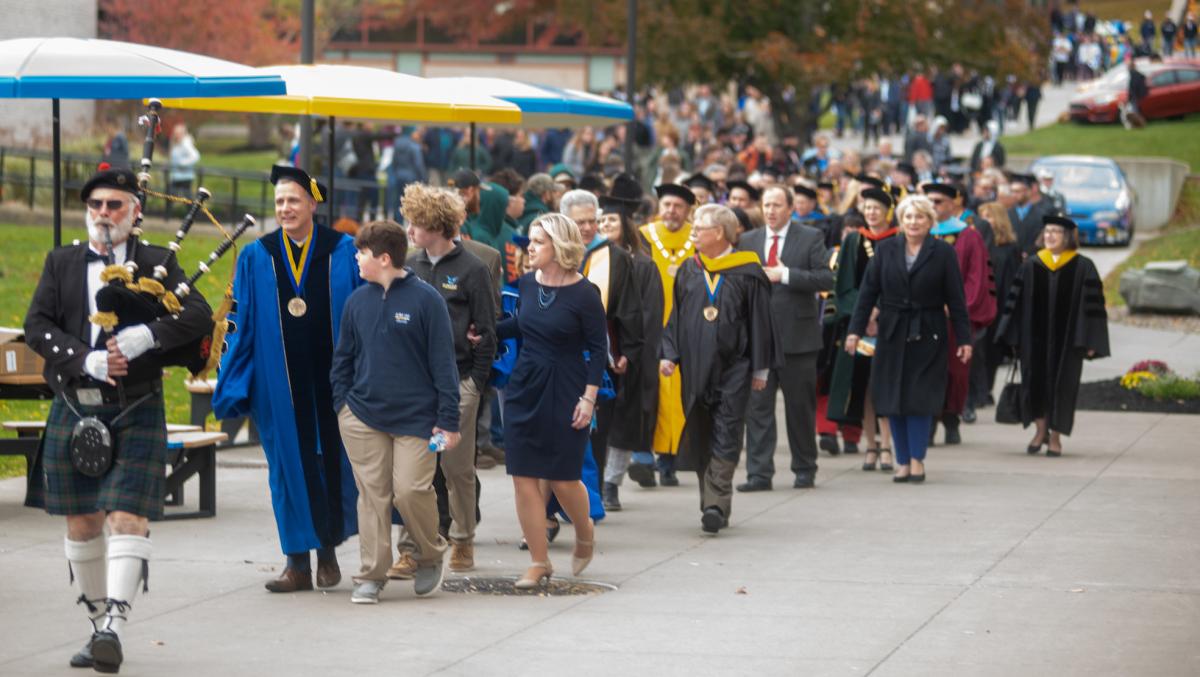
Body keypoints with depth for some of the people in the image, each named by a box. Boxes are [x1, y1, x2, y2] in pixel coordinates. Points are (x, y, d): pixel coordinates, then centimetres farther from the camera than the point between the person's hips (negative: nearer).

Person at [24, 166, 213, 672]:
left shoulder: (158, 264, 4)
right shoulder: (61, 264, 10)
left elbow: (200, 316, -9)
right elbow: (36, 326, -1)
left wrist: (145, 337, -24)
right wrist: (87, 360, -17)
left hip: (135, 416, -3)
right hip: (73, 412, 3)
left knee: (128, 518, -14)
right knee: (81, 524, 8)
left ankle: (115, 626, -21)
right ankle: (99, 624, 20)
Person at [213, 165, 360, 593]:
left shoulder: (343, 252, 2)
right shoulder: (256, 258, 5)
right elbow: (241, 325, 5)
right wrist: (234, 387, -2)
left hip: (331, 378, -1)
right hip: (281, 383, 1)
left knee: (333, 460, 4)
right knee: (290, 465, 3)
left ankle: (329, 550, 21)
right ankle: (298, 564, 8)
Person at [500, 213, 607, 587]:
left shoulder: (583, 293, -12)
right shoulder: (527, 284, 3)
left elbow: (598, 347, -8)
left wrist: (588, 397, -13)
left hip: (564, 392, -5)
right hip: (524, 388, 5)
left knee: (563, 478, 0)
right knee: (524, 477, 0)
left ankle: (585, 534, 31)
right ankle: (539, 562, 7)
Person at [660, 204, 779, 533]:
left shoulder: (748, 273, -5)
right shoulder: (688, 271, 8)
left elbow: (760, 322, -3)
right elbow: (677, 316, 12)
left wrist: (760, 369, -3)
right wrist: (669, 354, 2)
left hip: (733, 367, -5)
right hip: (696, 367, 5)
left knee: (725, 440, -8)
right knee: (699, 439, 8)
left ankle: (715, 504, -13)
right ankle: (716, 504, 17)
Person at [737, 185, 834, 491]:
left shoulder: (811, 238, 0)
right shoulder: (747, 241, 12)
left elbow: (826, 279, -9)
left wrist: (785, 275, -14)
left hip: (797, 336, -3)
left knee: (800, 406, 6)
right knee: (757, 406, -3)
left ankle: (804, 470, 18)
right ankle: (759, 473, -2)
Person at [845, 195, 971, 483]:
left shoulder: (943, 253, -1)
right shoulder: (885, 250, 5)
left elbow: (955, 298, -1)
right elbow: (868, 291, 4)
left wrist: (963, 338, -5)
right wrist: (855, 329, -3)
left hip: (927, 336, -2)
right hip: (892, 335, 2)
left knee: (920, 399, -4)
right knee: (893, 399, 2)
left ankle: (917, 459, 3)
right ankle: (903, 461, 9)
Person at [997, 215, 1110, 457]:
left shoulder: (1082, 267, -2)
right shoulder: (1031, 266, 5)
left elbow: (1093, 305, -3)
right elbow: (1016, 301, 7)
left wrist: (1089, 341, -8)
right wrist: (1013, 336, 3)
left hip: (1066, 338, -2)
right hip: (1035, 337, 2)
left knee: (1061, 385, 2)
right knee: (1036, 382, 3)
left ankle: (1055, 437, 13)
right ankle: (1041, 430, 21)